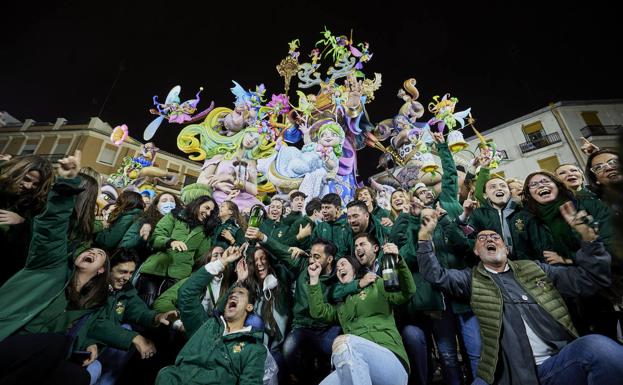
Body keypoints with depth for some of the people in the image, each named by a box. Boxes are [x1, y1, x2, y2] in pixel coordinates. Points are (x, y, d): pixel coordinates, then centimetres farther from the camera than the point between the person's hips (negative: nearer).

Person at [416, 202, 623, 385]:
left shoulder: (535, 269, 16)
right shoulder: (472, 279, 8)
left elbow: (590, 279, 13)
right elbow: (435, 274, -3)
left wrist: (587, 234, 0)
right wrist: (425, 236, -13)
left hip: (558, 364, 2)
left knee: (601, 348, -28)